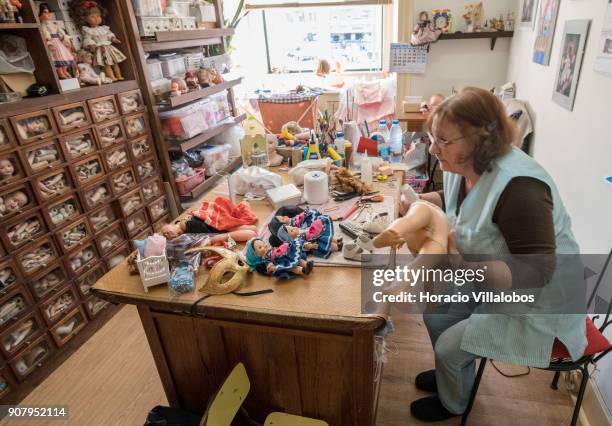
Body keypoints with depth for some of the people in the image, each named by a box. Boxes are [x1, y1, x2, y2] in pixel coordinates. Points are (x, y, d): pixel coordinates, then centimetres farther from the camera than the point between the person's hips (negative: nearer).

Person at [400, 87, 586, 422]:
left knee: (449, 345, -6)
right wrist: (419, 202, -7)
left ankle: (453, 404, 28)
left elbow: (536, 272, -32)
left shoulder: (518, 187, -34)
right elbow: (452, 200, 13)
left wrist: (463, 269, -44)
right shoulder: (466, 164, -9)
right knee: (435, 314, 7)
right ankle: (450, 374, 36)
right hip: (491, 283, 8)